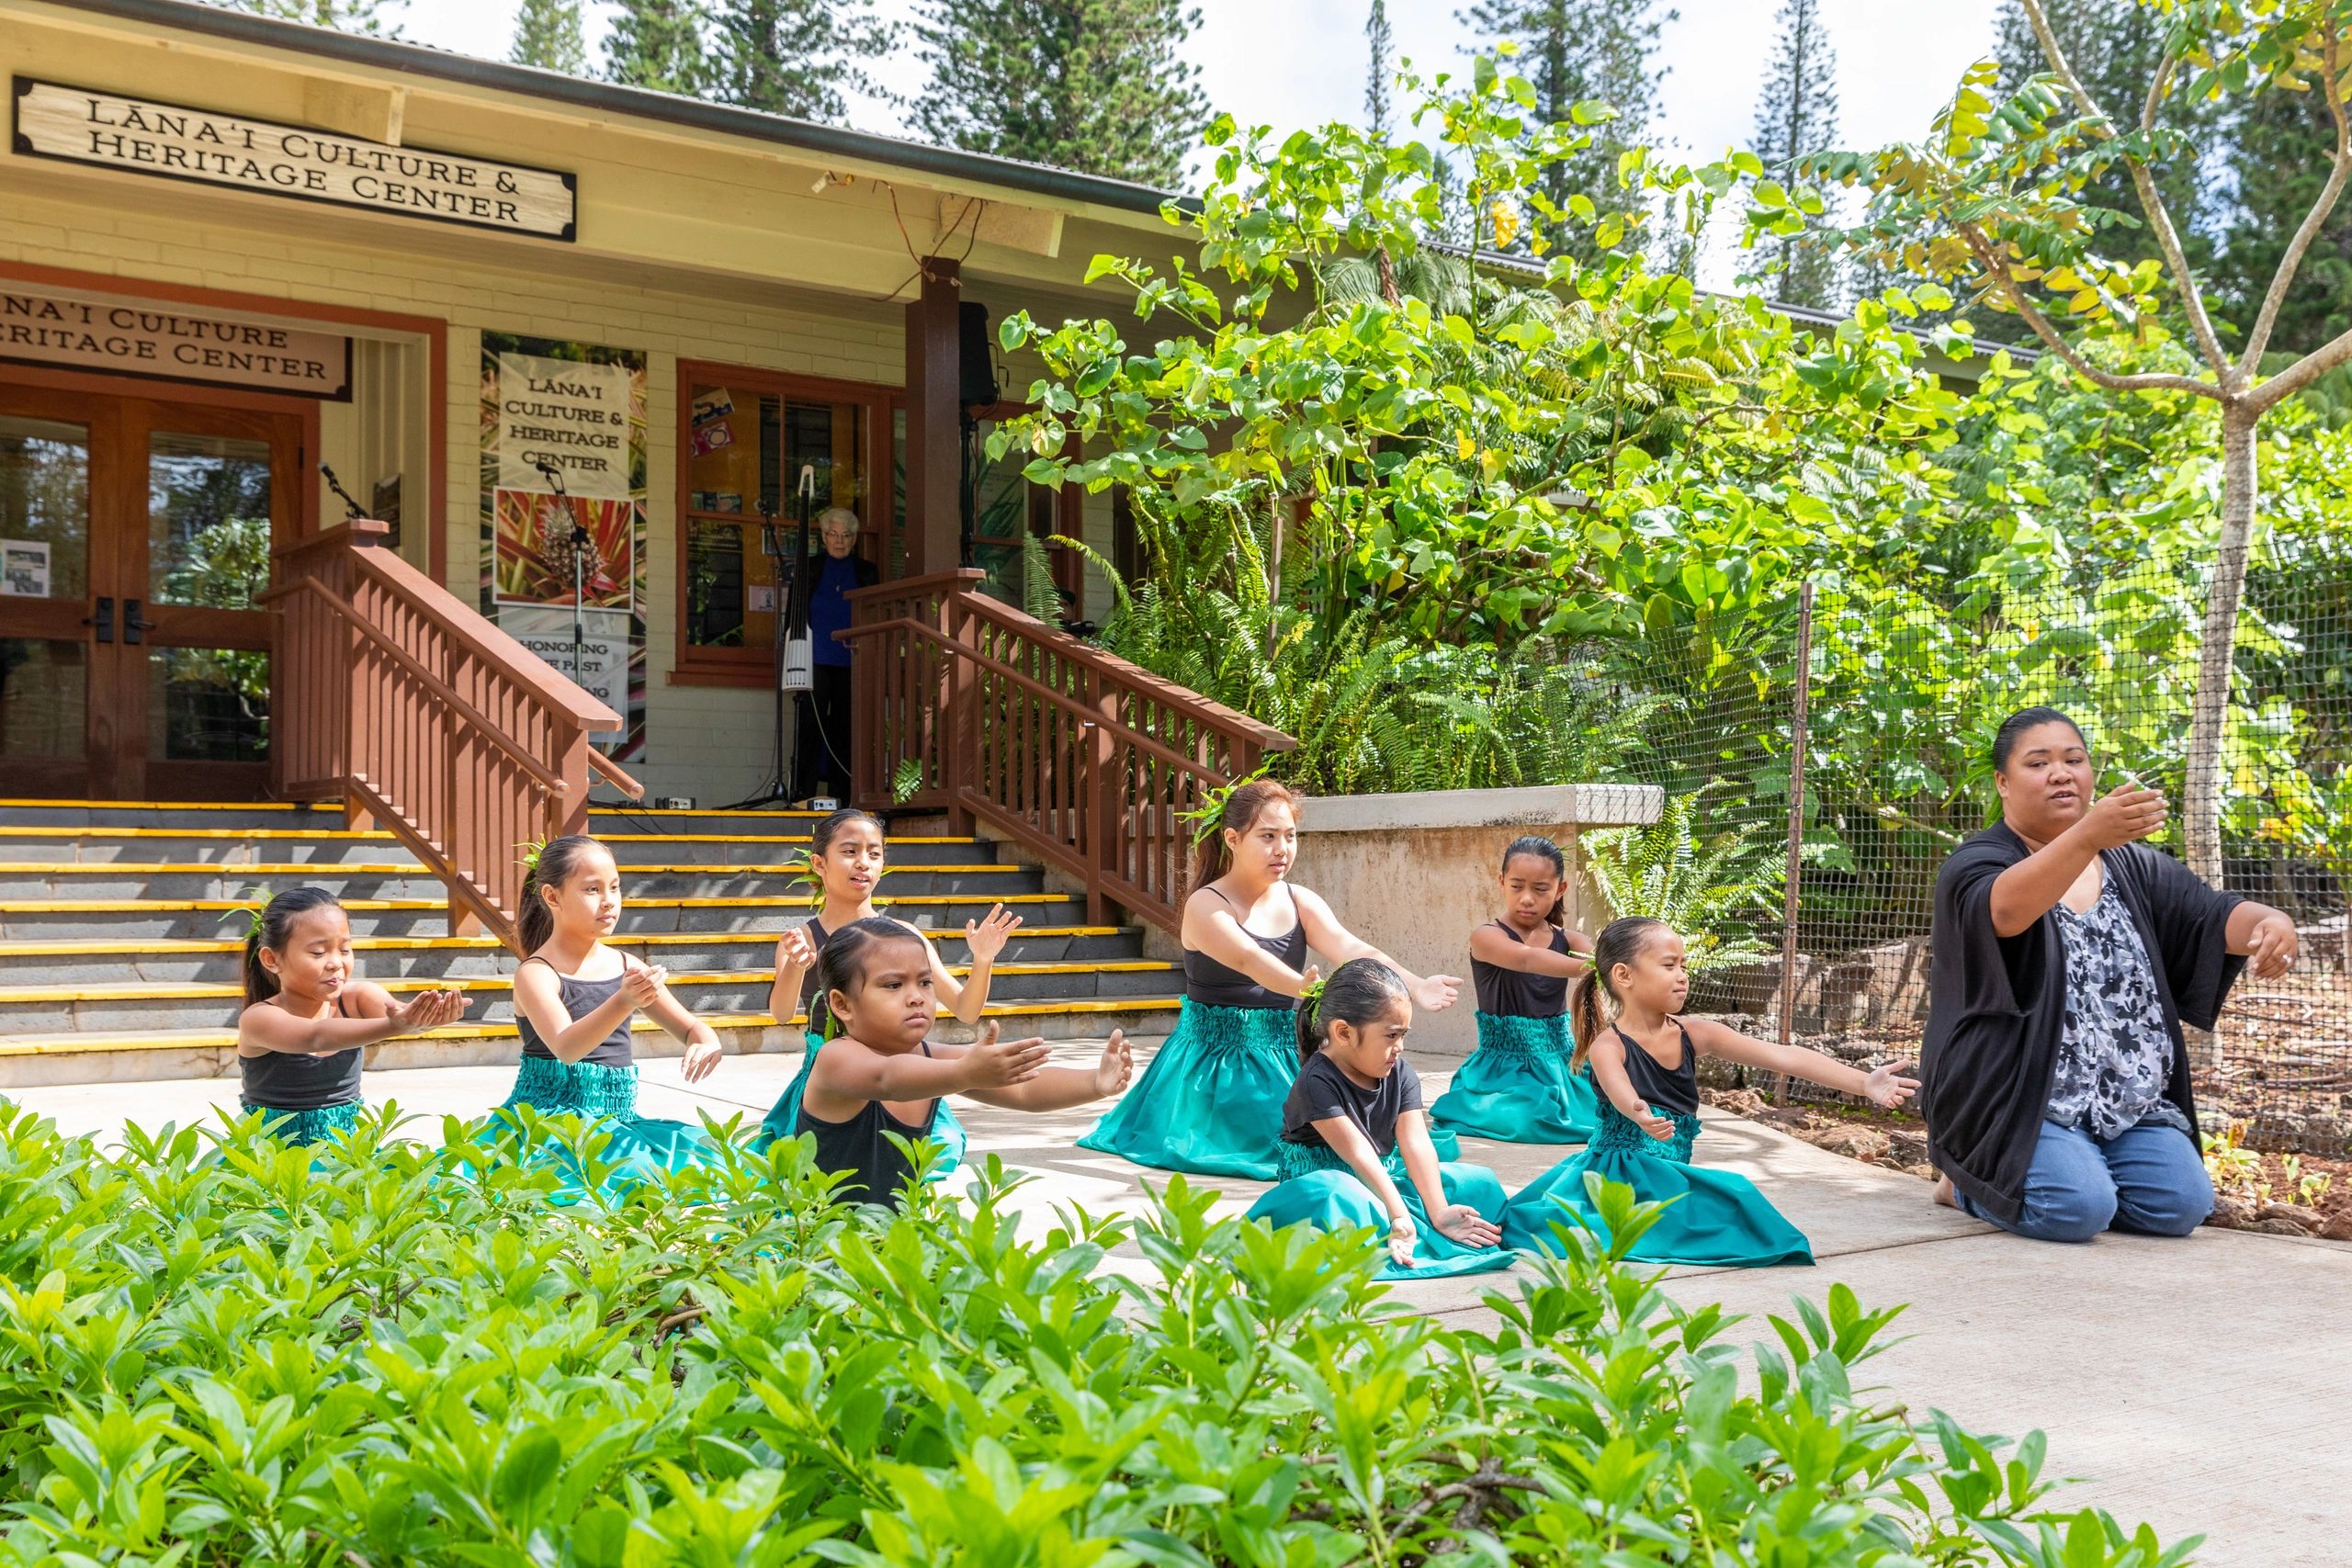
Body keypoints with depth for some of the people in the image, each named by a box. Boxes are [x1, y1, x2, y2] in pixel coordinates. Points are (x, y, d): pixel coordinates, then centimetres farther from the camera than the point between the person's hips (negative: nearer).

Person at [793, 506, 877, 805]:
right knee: (809, 725, -7)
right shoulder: (809, 568, 10)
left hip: (851, 664, 1)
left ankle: (840, 795, 6)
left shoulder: (866, 572, 13)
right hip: (816, 660, -1)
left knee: (845, 728, 2)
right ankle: (803, 794, -7)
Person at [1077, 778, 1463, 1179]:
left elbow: (1351, 949, -13)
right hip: (1216, 1061, -5)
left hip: (1286, 1057, 5)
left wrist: (1414, 985, -32)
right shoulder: (1205, 906, -13)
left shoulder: (1301, 903, 4)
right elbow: (1249, 960, -32)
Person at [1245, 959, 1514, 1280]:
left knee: (1480, 1181, -7)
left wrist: (1439, 1211, -22)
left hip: (1383, 1176, 7)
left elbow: (1416, 1143, -10)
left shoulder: (1400, 1073, 0)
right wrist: (1399, 1216, -34)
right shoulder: (1318, 1080, -20)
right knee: (1338, 1197, -44)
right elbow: (1358, 1153, -27)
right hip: (1323, 1176, -7)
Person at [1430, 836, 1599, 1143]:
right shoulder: (1487, 937, -9)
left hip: (1559, 1063, 5)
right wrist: (1586, 967, -46)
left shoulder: (1570, 942, 6)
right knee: (1532, 1121, -30)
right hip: (1504, 1069, -5)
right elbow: (1526, 958, -30)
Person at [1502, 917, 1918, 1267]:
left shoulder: (1695, 1034, 2)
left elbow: (1783, 1057, -6)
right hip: (1617, 1169, -6)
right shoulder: (1608, 1045, -12)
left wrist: (1863, 1082, -15)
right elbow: (1620, 1089, -35)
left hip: (1671, 1173, 6)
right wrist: (1641, 1116, -61)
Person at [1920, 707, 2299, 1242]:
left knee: (2180, 1205, -13)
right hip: (2017, 1097, -6)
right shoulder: (1976, 865, -7)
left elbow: (2213, 916, 0)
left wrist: (2268, 922, -25)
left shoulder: (2132, 867, 15)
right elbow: (2004, 911, -31)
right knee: (2077, 1209, -25)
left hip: (2128, 1103, 6)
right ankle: (1971, 1182, 7)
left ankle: (2074, 1173, 16)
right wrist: (2089, 836, -47)